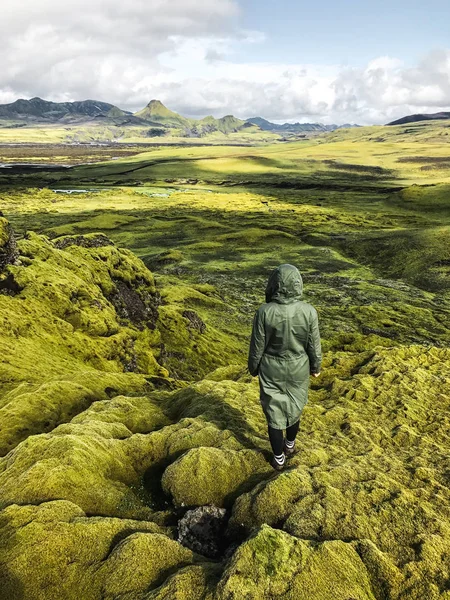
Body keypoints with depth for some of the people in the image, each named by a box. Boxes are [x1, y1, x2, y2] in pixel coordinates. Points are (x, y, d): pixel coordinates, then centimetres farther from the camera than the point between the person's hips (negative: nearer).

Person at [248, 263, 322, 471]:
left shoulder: (264, 312, -24)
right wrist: (316, 366, 10)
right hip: (298, 370, 2)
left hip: (271, 371, -1)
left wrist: (253, 368, 5)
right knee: (294, 407, 26)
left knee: (274, 411, 16)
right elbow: (314, 345, -9)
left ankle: (278, 459, 31)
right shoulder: (308, 311, -20)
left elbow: (257, 346, -13)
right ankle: (290, 445, 48)